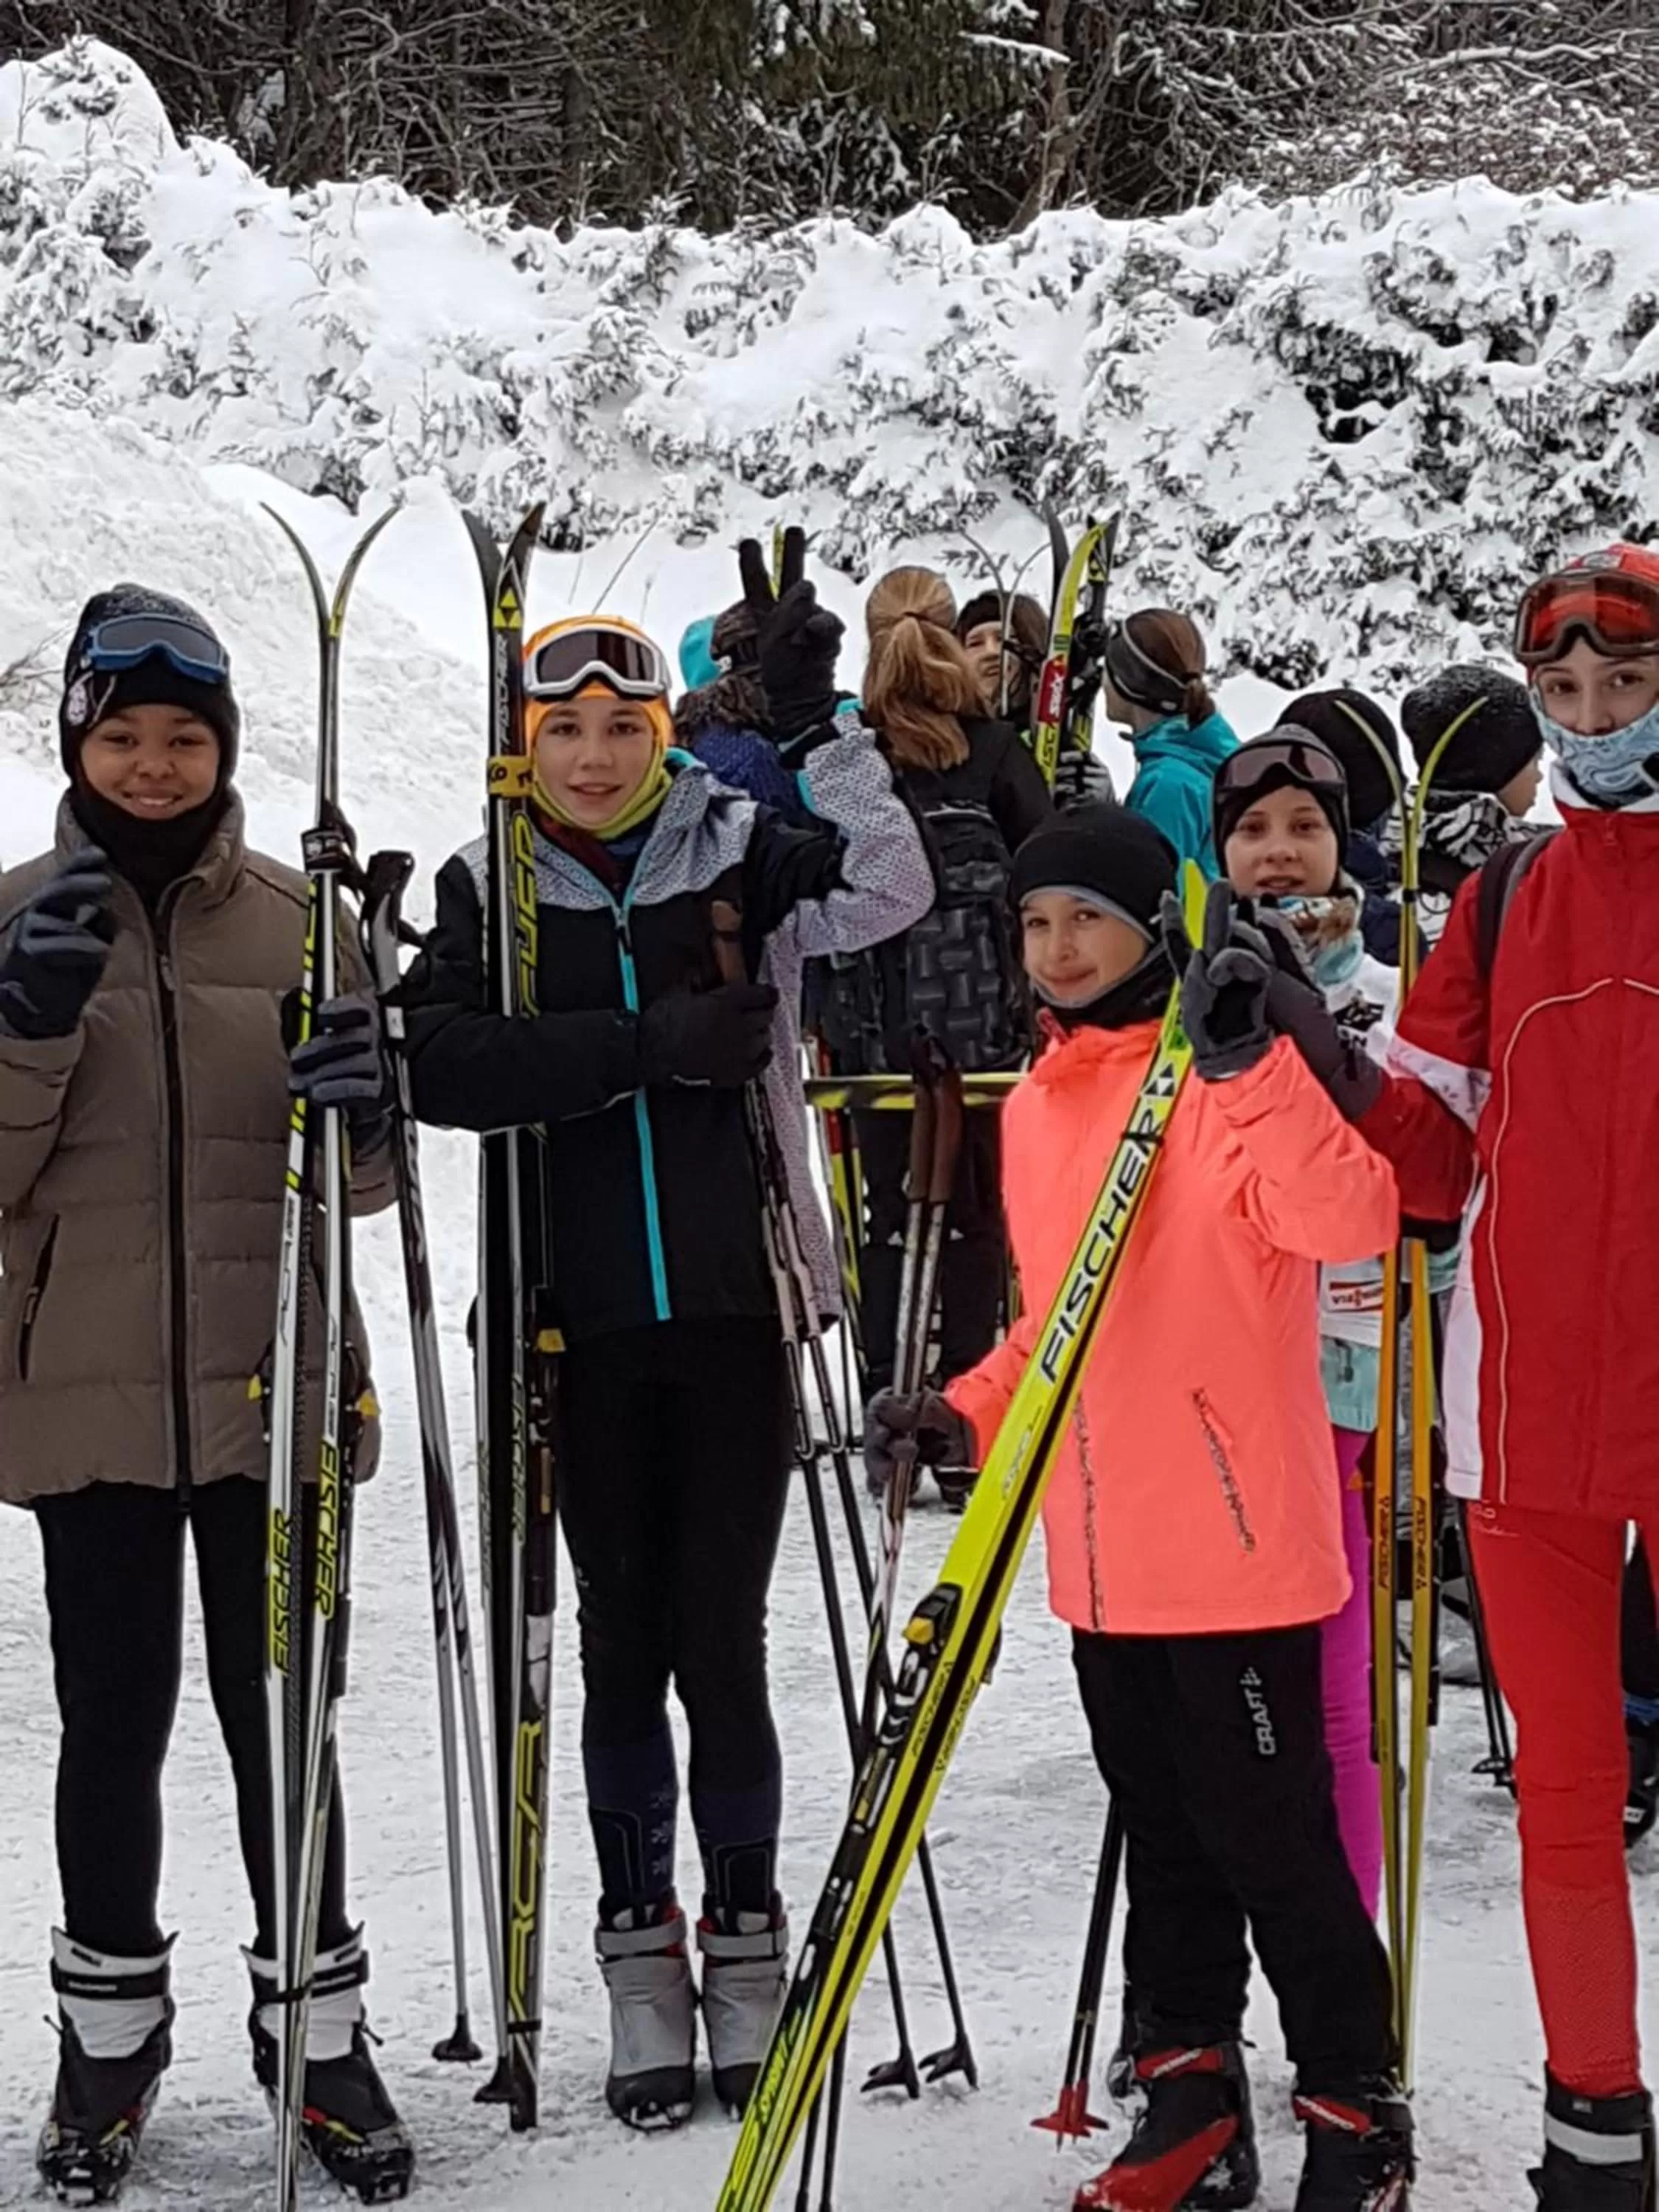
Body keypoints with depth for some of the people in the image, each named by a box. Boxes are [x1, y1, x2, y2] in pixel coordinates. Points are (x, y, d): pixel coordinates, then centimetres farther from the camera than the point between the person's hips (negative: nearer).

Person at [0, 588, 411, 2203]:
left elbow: (362, 1184, 9)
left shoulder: (296, 919, 6)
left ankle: (316, 2027, 22)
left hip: (271, 1385, 1)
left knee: (277, 1716, 6)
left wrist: (363, 1107, -14)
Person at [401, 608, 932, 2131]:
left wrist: (824, 726, -20)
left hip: (733, 1316, -1)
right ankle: (645, 1962, 21)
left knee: (721, 1648, 2)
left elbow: (891, 892, -14)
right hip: (585, 1328, 1)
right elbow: (444, 1065, -13)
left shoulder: (737, 853, 2)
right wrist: (647, 1045, -19)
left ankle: (746, 1948, 19)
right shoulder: (488, 889, 3)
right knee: (623, 1647, 8)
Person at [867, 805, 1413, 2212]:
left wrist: (1247, 1061, -36)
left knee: (1271, 1841, 0)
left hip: (1238, 1542, -7)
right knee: (1162, 1840, 16)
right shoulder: (1038, 1105, 13)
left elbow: (1350, 1222, -28)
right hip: (1103, 1558, 7)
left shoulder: (1226, 1081, -9)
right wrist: (966, 1415, 8)